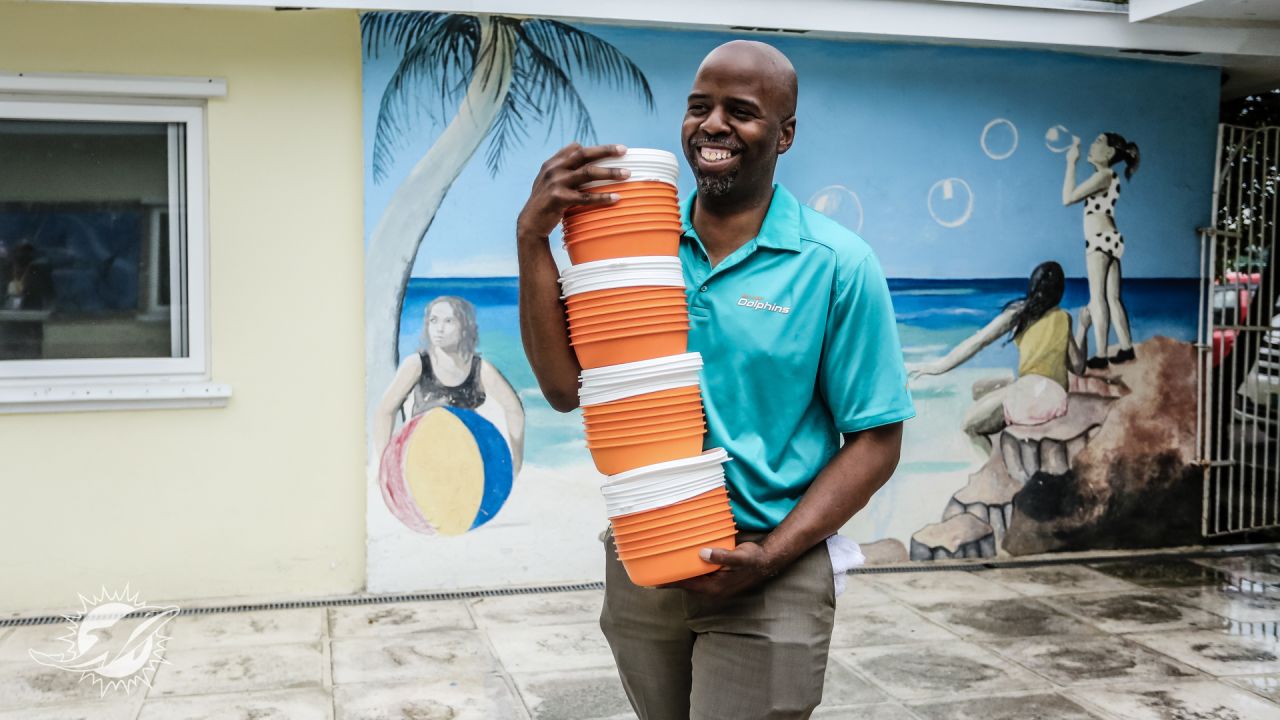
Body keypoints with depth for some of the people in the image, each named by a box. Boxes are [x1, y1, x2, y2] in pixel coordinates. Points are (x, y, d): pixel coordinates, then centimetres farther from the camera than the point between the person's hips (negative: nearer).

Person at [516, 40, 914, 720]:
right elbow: (566, 388, -8)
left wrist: (771, 555, -18)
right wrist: (533, 237, -16)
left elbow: (874, 441, -8)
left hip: (764, 584, -4)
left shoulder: (837, 265, -9)